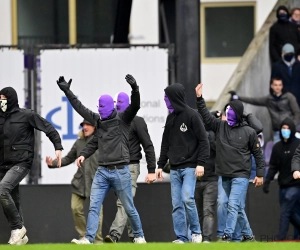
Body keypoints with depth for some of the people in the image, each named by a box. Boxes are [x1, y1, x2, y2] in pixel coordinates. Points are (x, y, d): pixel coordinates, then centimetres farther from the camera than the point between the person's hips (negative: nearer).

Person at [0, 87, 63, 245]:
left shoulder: (27, 115, -4)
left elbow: (48, 128, -1)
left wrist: (58, 147, -9)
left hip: (21, 163, -6)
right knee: (13, 201, 8)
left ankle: (18, 227, -14)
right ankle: (20, 236, 18)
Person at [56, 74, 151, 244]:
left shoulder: (122, 119, -4)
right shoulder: (99, 120, 11)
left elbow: (135, 105, -19)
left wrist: (135, 88, -35)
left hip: (120, 171, -5)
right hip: (102, 171, 5)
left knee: (129, 208, 5)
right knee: (94, 206, -5)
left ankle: (139, 236, 20)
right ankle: (89, 238, -8)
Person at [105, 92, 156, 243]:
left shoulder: (137, 122, -4)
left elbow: (148, 146, -6)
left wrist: (151, 170, -12)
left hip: (130, 167, -6)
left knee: (124, 202, -17)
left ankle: (115, 235, -29)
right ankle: (134, 235, 16)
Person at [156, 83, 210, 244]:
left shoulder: (191, 116, -7)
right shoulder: (170, 118, 13)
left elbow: (203, 141, -9)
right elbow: (166, 144, 20)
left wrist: (201, 163, -16)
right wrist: (161, 165, 15)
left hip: (190, 167, -6)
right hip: (174, 169, 7)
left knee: (187, 199, -17)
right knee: (176, 204, 2)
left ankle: (196, 232, -2)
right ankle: (181, 237, 4)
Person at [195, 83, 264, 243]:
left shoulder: (249, 132, -2)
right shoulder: (220, 126, 8)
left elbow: (257, 153, 1)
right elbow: (206, 116, 3)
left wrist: (260, 174, -2)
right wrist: (199, 98, -8)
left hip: (241, 175, -5)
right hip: (225, 175, 5)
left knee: (233, 205, -16)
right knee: (239, 208, 12)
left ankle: (227, 236, -21)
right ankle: (248, 235, 23)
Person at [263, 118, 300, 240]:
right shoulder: (277, 147, 9)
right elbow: (273, 166, 9)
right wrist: (267, 181, 0)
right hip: (283, 185, 5)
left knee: (285, 212, -11)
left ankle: (281, 238, -11)